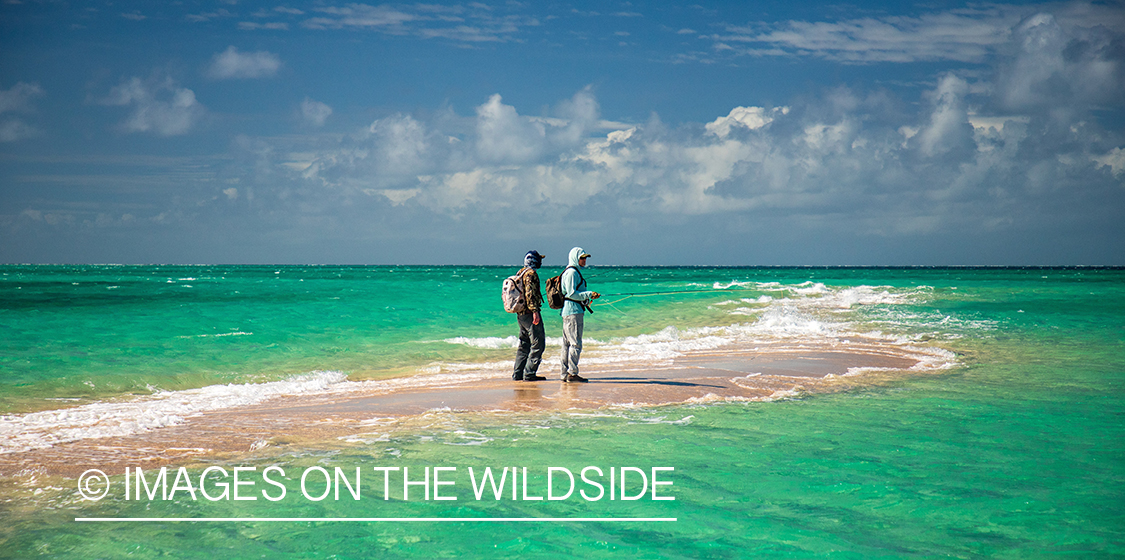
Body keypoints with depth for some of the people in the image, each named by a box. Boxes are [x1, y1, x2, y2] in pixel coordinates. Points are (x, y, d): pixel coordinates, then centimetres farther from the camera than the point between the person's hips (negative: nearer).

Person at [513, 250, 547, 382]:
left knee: (524, 344, 14)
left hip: (520, 314, 10)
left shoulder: (521, 273, 17)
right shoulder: (531, 273, -12)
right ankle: (529, 373, -9)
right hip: (529, 313, -10)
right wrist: (535, 311, -25)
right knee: (538, 343, -6)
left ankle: (518, 374, 14)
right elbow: (530, 293, -22)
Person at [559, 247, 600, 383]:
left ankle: (565, 374, 12)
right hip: (573, 311, -11)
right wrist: (589, 294, -18)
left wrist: (588, 298, 16)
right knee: (575, 343, -10)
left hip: (568, 312, 11)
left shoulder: (576, 272, 20)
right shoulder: (571, 272, -12)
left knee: (567, 343, 10)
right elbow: (572, 293, -18)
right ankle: (572, 373, -10)